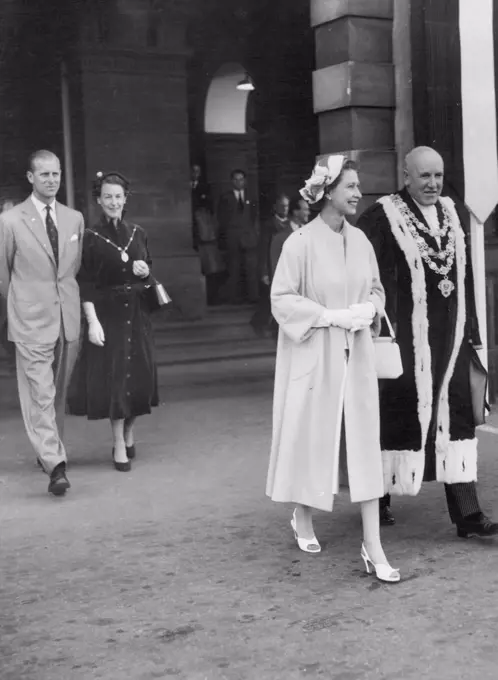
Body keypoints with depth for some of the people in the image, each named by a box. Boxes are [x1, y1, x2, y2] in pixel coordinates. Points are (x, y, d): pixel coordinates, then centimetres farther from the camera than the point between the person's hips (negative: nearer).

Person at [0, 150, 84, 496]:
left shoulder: (75, 219, 9)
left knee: (59, 393, 12)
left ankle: (49, 450, 29)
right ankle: (56, 464, -11)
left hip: (68, 319, 4)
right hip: (32, 322, -4)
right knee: (40, 395, -8)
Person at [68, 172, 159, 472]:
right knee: (113, 375, -3)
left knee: (139, 374, 7)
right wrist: (92, 321, -16)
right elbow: (86, 285, -9)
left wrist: (145, 272, -8)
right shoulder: (91, 237, -6)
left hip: (137, 313, 4)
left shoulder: (137, 233, 6)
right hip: (107, 313, -4)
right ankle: (119, 446, 6)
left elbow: (149, 272, 16)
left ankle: (129, 435, 27)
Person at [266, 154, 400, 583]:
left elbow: (376, 288, 16)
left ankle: (373, 545, 2)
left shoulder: (360, 240, 5)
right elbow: (282, 298, -11)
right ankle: (302, 519, 33)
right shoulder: (301, 242, -11)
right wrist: (332, 315, -18)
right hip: (314, 356, -4)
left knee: (364, 442, 0)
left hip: (356, 356, 4)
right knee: (310, 436, 8)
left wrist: (370, 308, -6)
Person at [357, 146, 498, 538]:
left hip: (450, 334, 5)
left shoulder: (450, 213, 10)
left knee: (456, 415, 2)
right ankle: (380, 497, 25)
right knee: (400, 414, 6)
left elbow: (465, 276, 13)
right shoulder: (383, 216, -8)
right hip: (407, 336, -5)